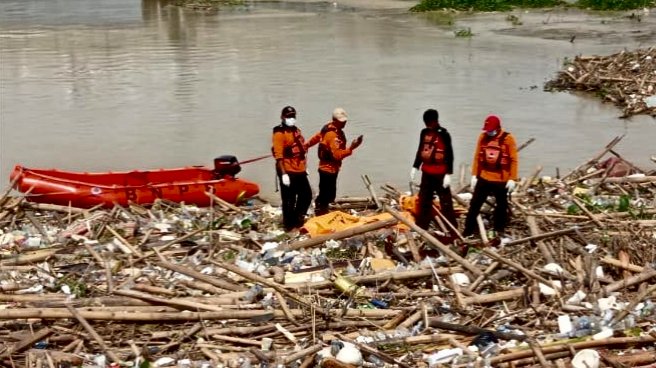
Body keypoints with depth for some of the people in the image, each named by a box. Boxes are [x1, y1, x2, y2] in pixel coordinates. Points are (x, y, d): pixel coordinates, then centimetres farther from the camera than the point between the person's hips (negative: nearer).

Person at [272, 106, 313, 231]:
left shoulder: (296, 131, 15)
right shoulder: (279, 133, -12)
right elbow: (279, 156, -18)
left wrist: (304, 168, 22)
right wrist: (283, 174, -22)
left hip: (300, 171, 9)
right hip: (288, 172, -9)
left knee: (307, 195, 17)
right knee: (289, 200, 0)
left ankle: (297, 218, 32)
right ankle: (289, 224, 12)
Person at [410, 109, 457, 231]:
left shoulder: (443, 134, -12)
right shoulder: (424, 133, 7)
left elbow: (449, 155, -13)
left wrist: (448, 174, -16)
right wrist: (415, 167, 15)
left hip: (440, 174, -6)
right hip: (426, 173, 6)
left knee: (446, 202, -3)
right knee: (423, 201, 12)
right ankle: (420, 228, 21)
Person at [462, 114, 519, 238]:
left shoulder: (508, 138, -9)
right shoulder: (483, 137, 0)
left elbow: (513, 160, -8)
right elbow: (477, 156, 5)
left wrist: (512, 179, -11)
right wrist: (474, 175, 2)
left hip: (501, 180, -2)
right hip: (483, 178, 2)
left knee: (502, 206, 11)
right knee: (475, 204, 2)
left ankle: (500, 230, 26)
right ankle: (468, 231, 8)